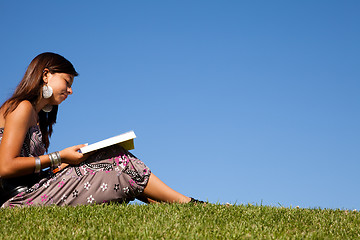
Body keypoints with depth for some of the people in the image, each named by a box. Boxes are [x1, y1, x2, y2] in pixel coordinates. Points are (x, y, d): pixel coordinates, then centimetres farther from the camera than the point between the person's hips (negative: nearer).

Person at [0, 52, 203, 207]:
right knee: (120, 161, -10)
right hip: (21, 200, -9)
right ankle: (184, 202, -2)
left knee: (116, 159, 1)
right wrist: (59, 158, -12)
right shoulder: (22, 108, -9)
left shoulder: (36, 116, 21)